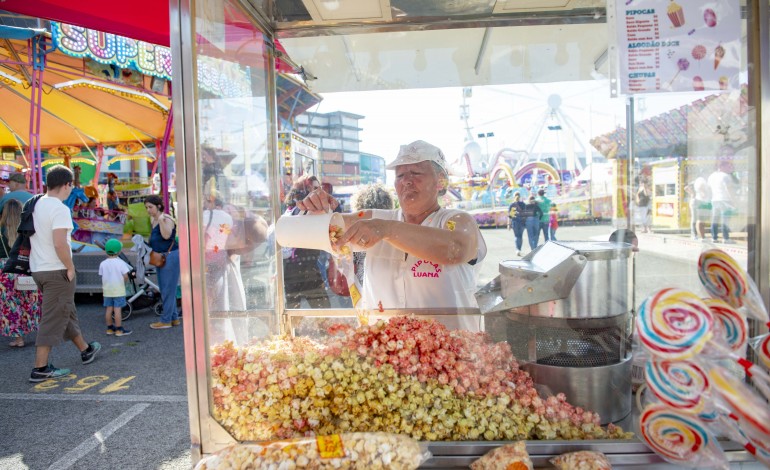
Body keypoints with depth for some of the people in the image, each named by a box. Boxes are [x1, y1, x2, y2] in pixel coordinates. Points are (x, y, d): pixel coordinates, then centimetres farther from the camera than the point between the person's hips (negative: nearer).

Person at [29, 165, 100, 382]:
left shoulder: (35, 205, 8)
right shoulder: (60, 209, -18)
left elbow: (32, 236, 17)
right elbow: (60, 244, -27)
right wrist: (70, 268, -14)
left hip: (38, 269, 9)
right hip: (57, 271, -9)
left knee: (66, 312, 20)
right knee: (54, 319, -1)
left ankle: (86, 350, 36)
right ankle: (40, 368, 4)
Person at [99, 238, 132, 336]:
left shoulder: (103, 264, 0)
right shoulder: (120, 263, -13)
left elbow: (102, 277, 5)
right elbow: (125, 276, -16)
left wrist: (103, 290, 17)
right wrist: (123, 282, 5)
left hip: (107, 290, 5)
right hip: (119, 290, -5)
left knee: (109, 309, 12)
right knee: (117, 309, -3)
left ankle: (110, 328, 20)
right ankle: (119, 329, 0)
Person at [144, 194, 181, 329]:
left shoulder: (167, 219, -15)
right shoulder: (153, 220, 12)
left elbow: (166, 235, -31)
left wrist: (161, 220, -33)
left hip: (170, 256, -10)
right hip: (160, 257, 10)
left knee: (168, 289, -3)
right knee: (165, 289, 15)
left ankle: (166, 320, 5)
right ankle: (174, 318, 24)